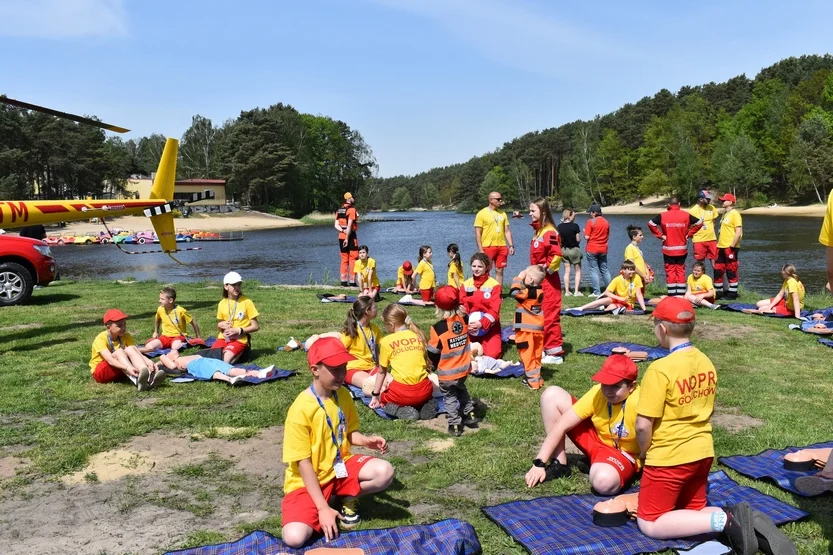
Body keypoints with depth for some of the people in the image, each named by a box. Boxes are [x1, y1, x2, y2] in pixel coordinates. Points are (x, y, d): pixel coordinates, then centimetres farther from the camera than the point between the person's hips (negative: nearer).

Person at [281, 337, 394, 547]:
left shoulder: (343, 395, -3)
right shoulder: (301, 409, -23)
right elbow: (304, 463, -20)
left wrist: (366, 440, -12)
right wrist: (323, 508, -21)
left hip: (341, 466, 5)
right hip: (308, 480, -5)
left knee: (384, 472, -23)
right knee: (295, 537, -28)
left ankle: (348, 499, 7)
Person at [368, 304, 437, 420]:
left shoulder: (386, 341, -1)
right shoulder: (419, 336, 8)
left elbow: (382, 371, 9)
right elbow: (426, 364, 13)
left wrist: (375, 395, 21)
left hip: (402, 392, -4)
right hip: (424, 390, 4)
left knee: (383, 398, 28)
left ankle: (401, 410, -3)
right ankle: (426, 406, 3)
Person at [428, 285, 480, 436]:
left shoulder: (438, 328, -23)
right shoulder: (464, 320, -10)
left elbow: (433, 352, -13)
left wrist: (435, 365, 6)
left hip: (447, 373, -5)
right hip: (464, 368, 5)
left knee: (450, 396, 13)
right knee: (461, 389, 30)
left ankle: (455, 424, 14)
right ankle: (469, 414, 36)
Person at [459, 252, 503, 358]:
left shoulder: (494, 285, -6)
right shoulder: (466, 284, 6)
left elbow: (494, 310, -12)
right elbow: (461, 306, 1)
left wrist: (482, 323, -25)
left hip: (489, 326, -3)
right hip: (470, 326, 3)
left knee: (492, 354, -19)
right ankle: (476, 345, 20)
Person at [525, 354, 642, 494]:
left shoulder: (639, 403, -33)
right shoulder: (597, 393, -18)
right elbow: (561, 425, -16)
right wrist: (539, 464, -20)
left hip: (623, 454, -5)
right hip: (595, 437, 6)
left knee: (604, 481, -42)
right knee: (551, 395, -10)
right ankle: (559, 464, -2)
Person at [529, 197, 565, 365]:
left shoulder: (549, 232, -17)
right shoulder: (538, 231, 12)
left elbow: (557, 255, -28)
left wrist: (546, 269, -19)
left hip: (548, 280, -10)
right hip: (539, 280, 10)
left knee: (550, 315, -5)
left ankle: (555, 352, 2)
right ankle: (546, 347, 26)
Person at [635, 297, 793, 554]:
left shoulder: (660, 369, -22)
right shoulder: (706, 363, 2)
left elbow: (643, 425, -20)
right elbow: (707, 410, 12)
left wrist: (644, 453, -2)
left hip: (669, 458, -8)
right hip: (702, 453, 8)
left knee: (649, 524, 5)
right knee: (693, 513, 23)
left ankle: (721, 521, -12)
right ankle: (740, 518, -4)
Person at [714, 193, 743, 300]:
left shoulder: (735, 214, -11)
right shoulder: (725, 214, 16)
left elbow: (739, 231, -17)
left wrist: (732, 245, -19)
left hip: (730, 248, -9)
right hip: (721, 247, 9)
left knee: (731, 271, -1)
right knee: (717, 270, 10)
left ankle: (732, 294, 7)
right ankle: (718, 292, 19)